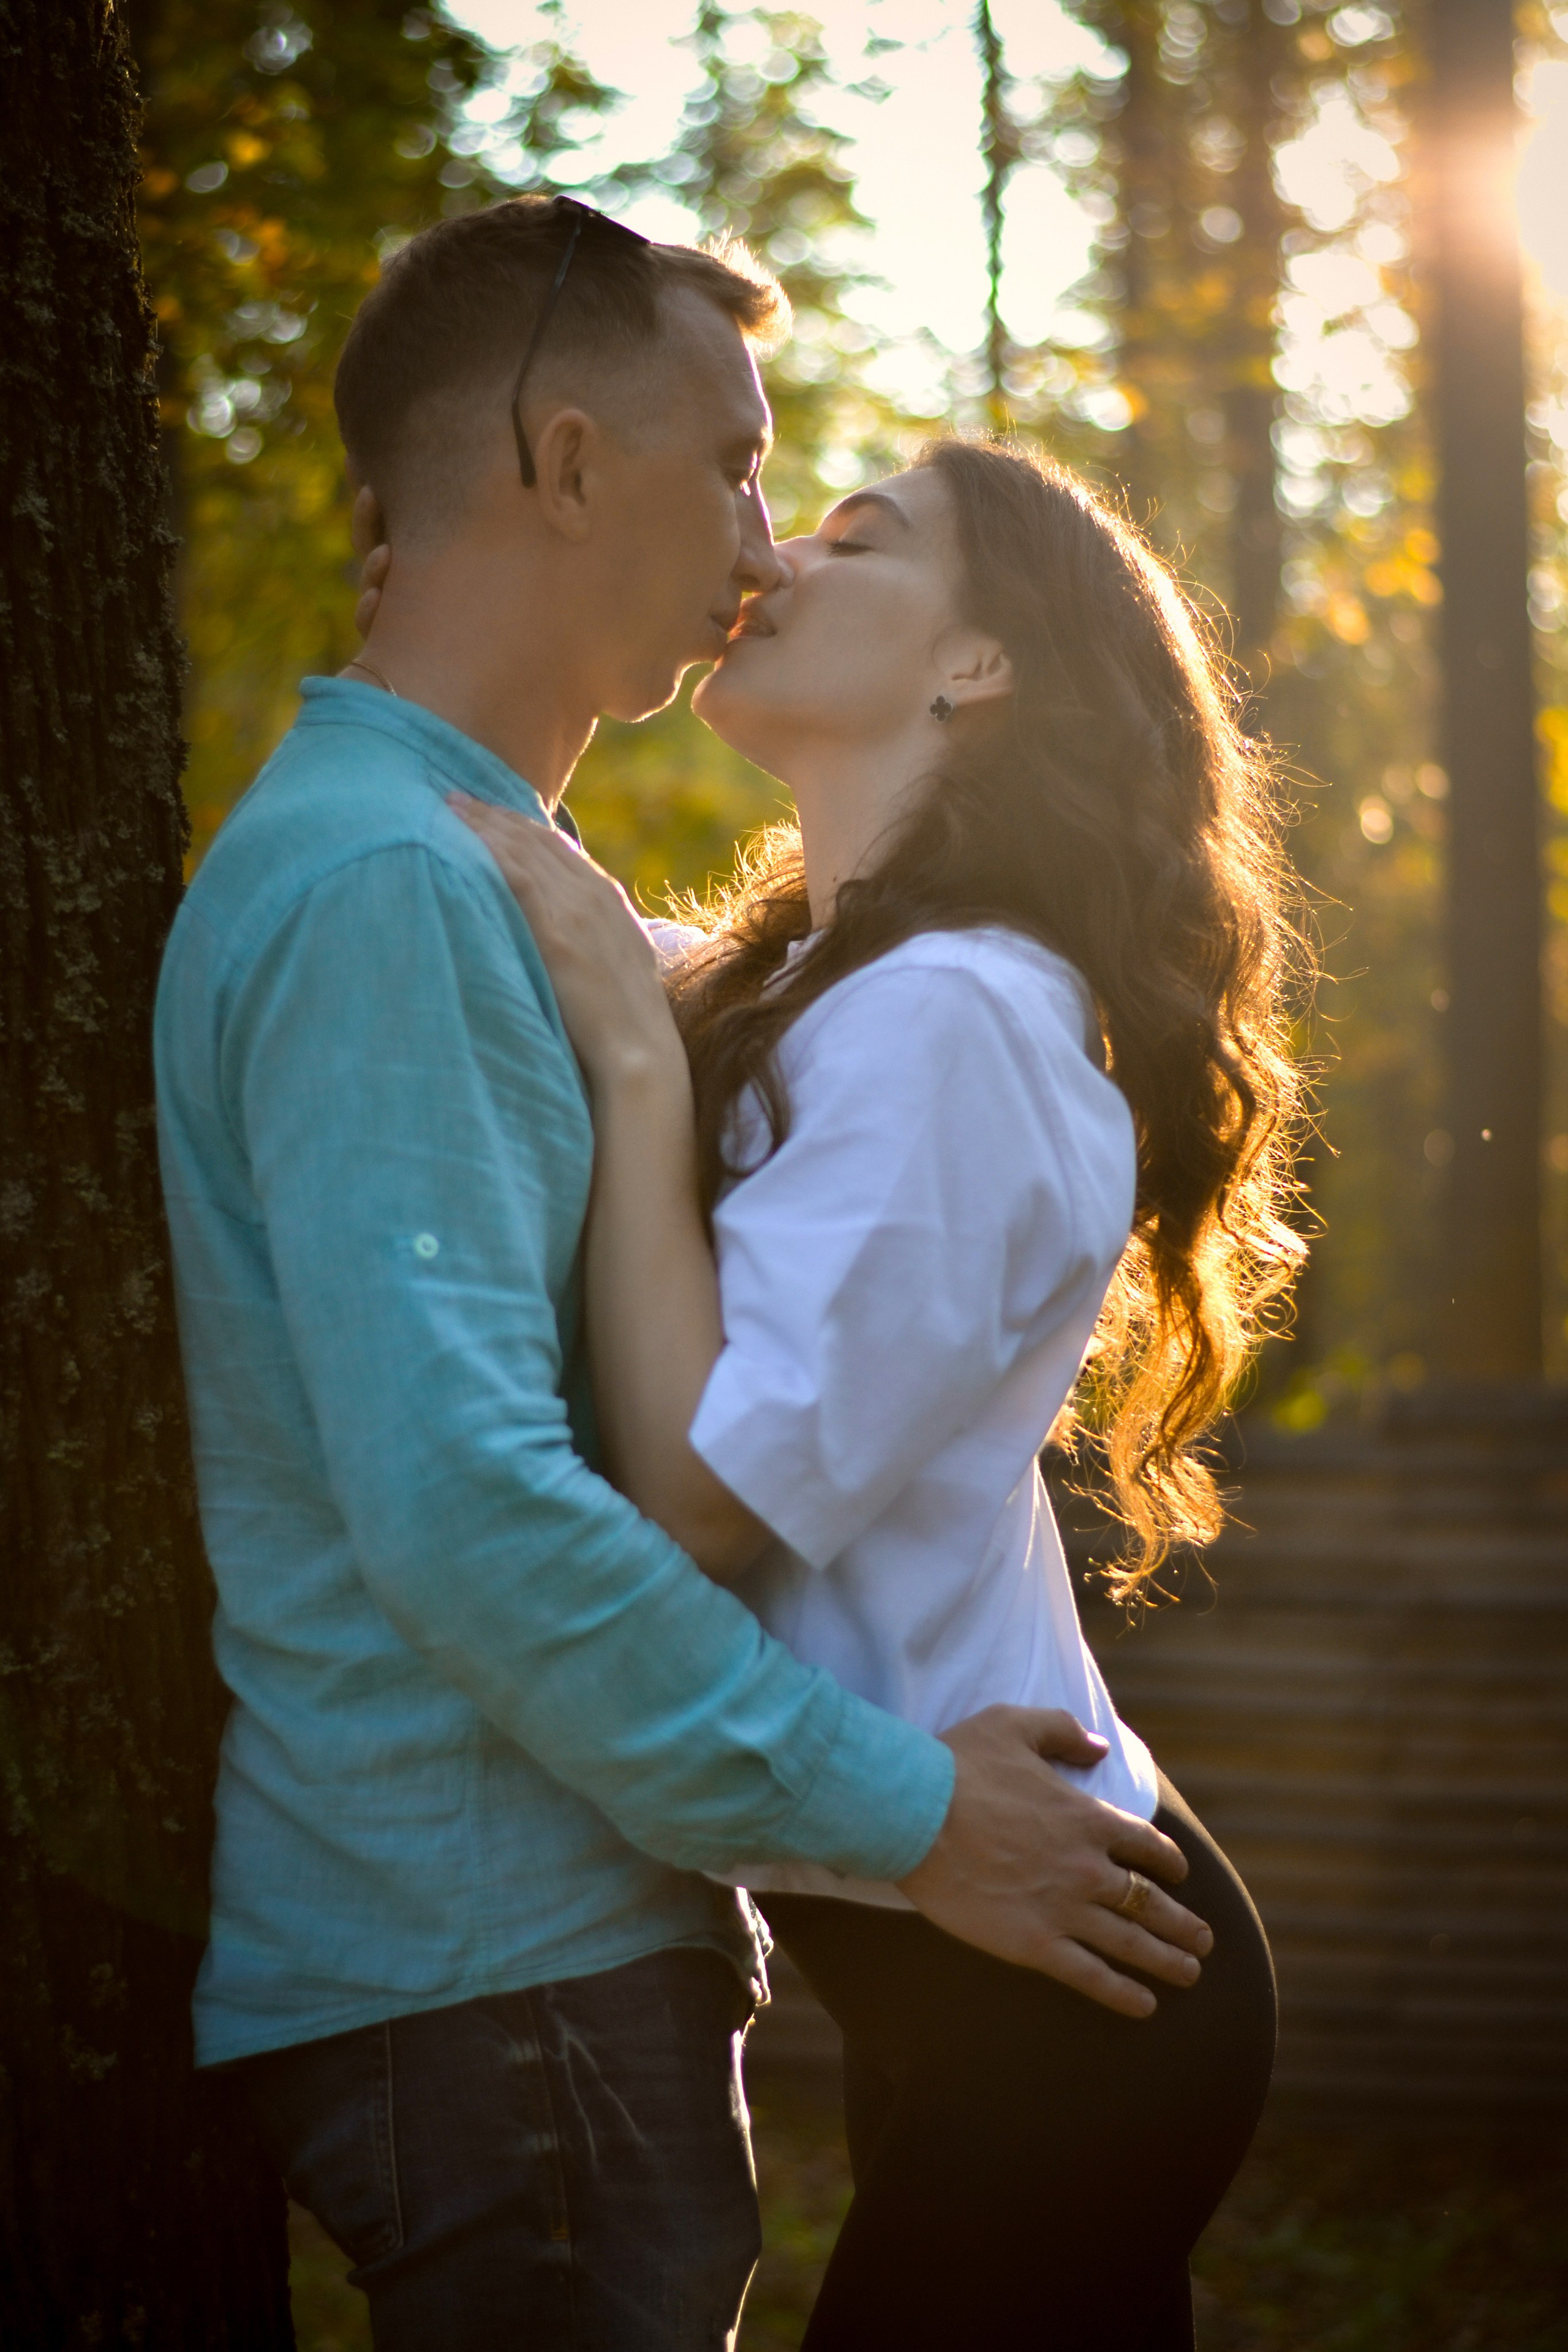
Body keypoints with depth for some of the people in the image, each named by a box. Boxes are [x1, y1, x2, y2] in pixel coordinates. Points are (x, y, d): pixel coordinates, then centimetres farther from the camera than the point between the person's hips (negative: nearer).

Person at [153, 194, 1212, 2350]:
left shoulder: (465, 874, 17)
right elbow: (465, 1504, -26)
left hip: (541, 1933, 10)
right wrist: (900, 1811, -19)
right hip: (489, 1974, -10)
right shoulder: (380, 882, -17)